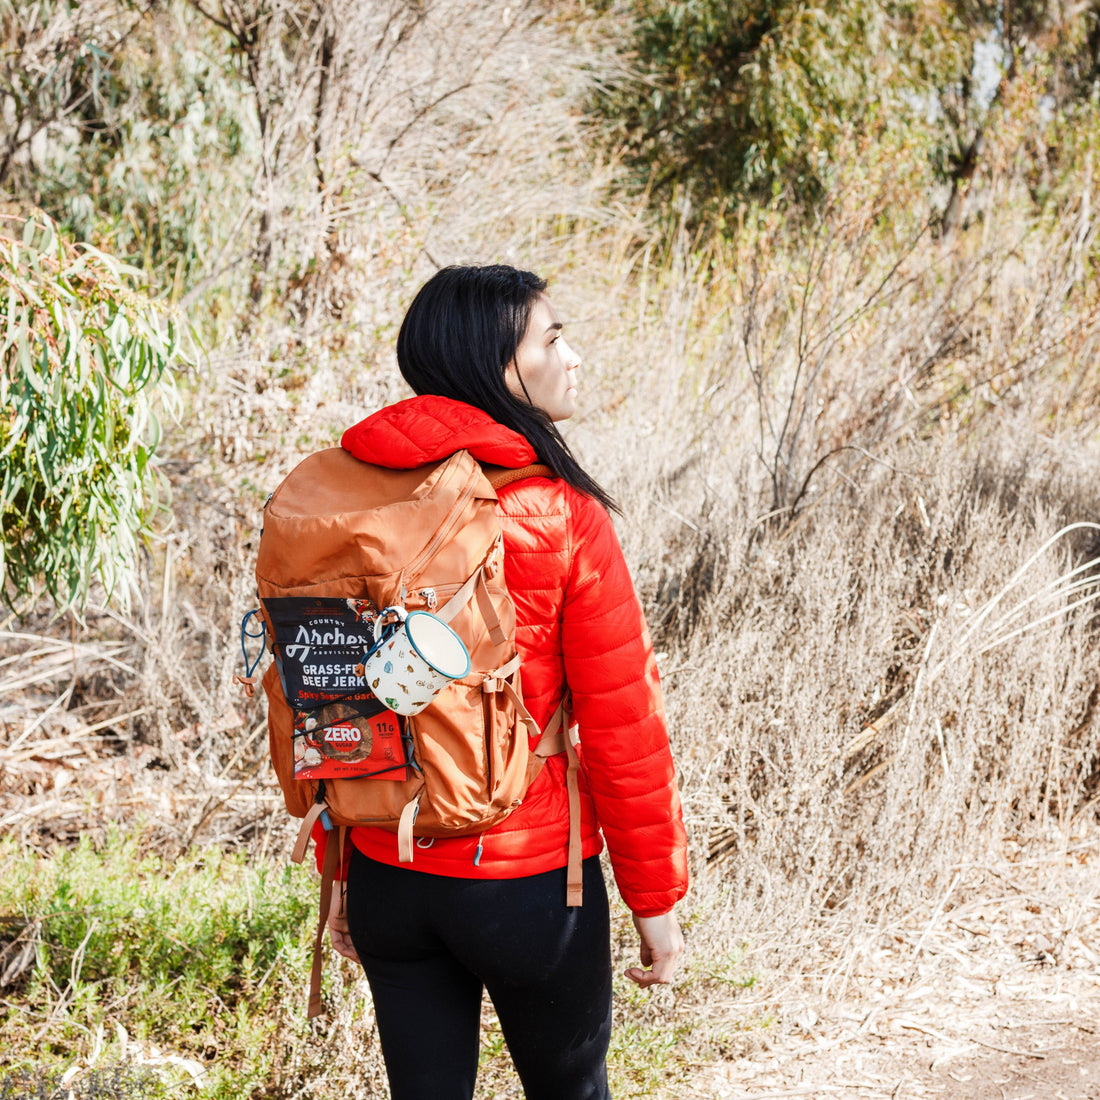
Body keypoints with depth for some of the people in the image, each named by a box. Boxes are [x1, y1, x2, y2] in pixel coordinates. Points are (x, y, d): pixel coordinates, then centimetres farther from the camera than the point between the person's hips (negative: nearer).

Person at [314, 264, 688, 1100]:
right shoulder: (560, 517, -16)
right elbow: (624, 726, -13)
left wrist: (339, 873, 14)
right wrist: (657, 897, -2)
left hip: (389, 877, 4)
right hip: (528, 884, -4)